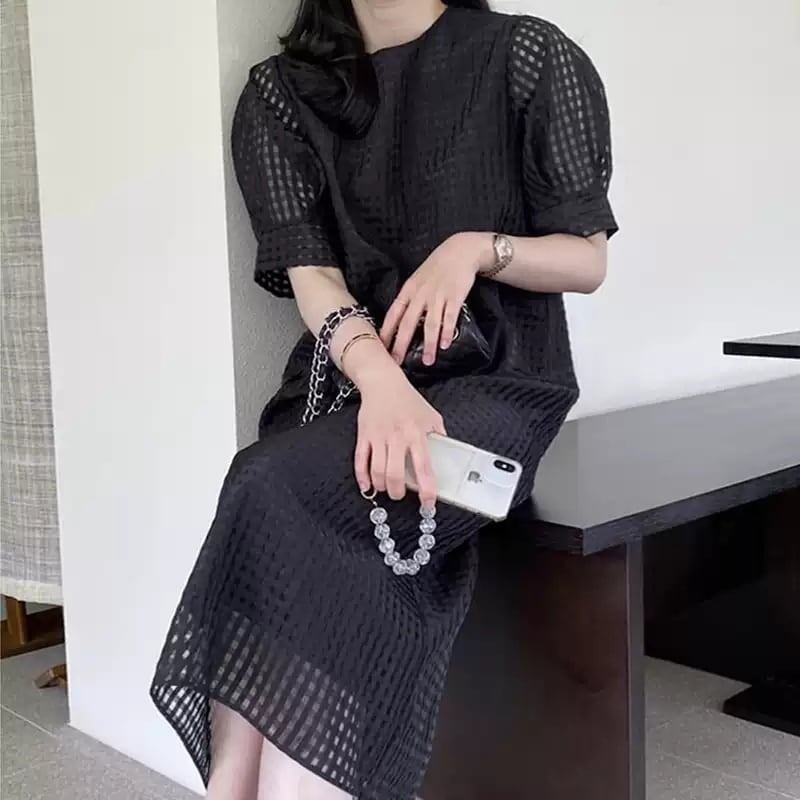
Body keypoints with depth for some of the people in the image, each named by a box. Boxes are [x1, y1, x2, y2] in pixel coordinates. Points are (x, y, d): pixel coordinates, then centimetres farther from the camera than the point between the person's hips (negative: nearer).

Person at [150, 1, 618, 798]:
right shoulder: (280, 91, 9)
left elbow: (588, 260, 5)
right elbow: (309, 271, -4)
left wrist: (477, 248, -15)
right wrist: (380, 383, -24)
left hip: (493, 376, -2)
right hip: (348, 378, 3)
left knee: (283, 501, -30)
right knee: (331, 555, -30)